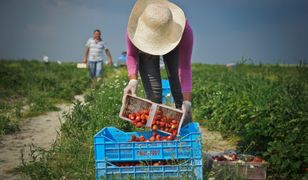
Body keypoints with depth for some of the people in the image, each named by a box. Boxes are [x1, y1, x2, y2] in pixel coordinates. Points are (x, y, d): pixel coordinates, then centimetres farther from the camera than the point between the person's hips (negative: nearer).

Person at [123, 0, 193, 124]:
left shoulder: (184, 31, -41)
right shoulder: (136, 27, -39)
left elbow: (185, 67, -35)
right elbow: (132, 55, -22)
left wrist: (187, 101, -40)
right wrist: (133, 80, -40)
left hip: (173, 46, 0)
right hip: (145, 48, 1)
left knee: (178, 84, -13)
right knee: (153, 89, -16)